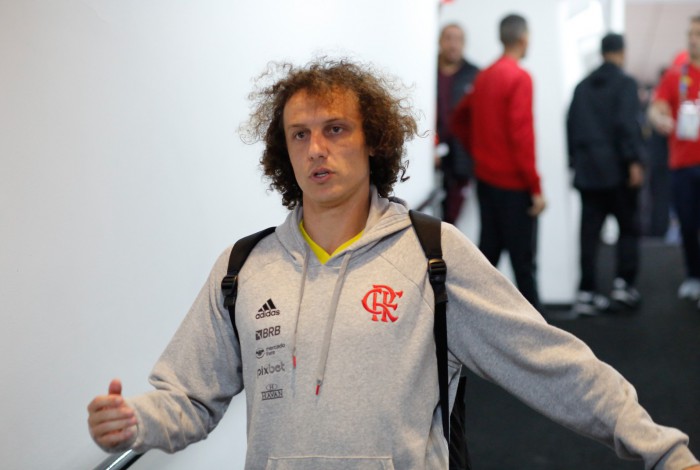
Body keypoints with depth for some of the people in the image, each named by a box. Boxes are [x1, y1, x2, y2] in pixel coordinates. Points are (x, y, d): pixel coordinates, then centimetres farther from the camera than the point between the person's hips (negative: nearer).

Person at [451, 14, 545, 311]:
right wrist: (536, 188, -16)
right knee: (523, 259, -2)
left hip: (485, 178, 8)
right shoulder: (519, 78, -14)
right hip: (513, 183, -8)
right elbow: (521, 135, -20)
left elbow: (459, 119, 20)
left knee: (488, 251, 12)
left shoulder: (484, 77, 10)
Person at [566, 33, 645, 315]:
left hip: (587, 170, 5)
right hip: (617, 169, -4)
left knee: (589, 233, 4)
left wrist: (575, 162, 14)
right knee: (628, 228, 8)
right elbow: (627, 124, -15)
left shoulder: (583, 86, 12)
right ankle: (623, 285, 4)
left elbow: (571, 125, 10)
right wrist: (634, 161, -14)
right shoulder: (625, 83, -4)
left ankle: (586, 293, 3)